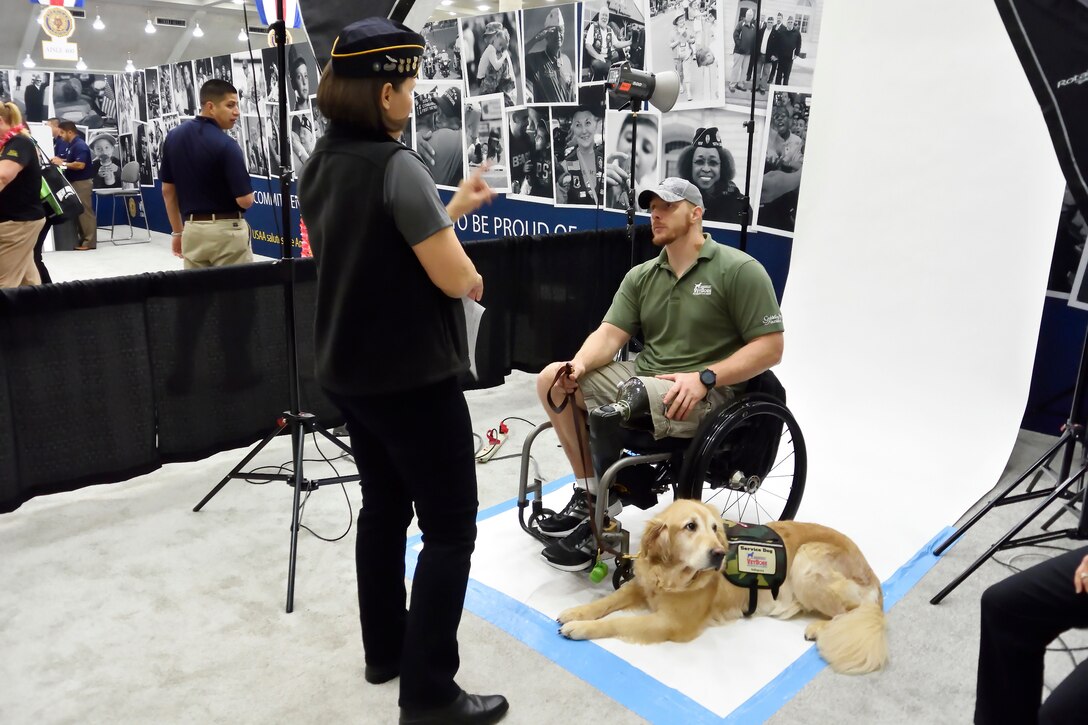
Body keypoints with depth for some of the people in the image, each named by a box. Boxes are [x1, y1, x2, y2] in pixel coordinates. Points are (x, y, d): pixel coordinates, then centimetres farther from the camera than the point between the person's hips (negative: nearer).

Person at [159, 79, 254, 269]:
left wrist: (177, 232, 18)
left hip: (192, 230, 6)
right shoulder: (226, 144, -14)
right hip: (226, 231, -6)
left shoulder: (173, 137, 6)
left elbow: (168, 191, 10)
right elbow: (245, 200, -16)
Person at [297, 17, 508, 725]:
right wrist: (478, 278, 1)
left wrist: (451, 210, 13)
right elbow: (452, 278, -22)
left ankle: (384, 650, 32)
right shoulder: (397, 165, -20)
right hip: (411, 376, -9)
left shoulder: (321, 163, 7)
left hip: (348, 370, 9)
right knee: (452, 526, 2)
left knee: (384, 504, 19)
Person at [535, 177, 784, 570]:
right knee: (552, 378, -6)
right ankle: (588, 490, 2)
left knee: (606, 409, -32)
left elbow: (770, 347, -11)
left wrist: (703, 377, -22)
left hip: (707, 394, -7)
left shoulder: (739, 270, -7)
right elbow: (609, 334, 2)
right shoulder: (641, 276, 11)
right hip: (643, 376, 7)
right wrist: (578, 365, -21)